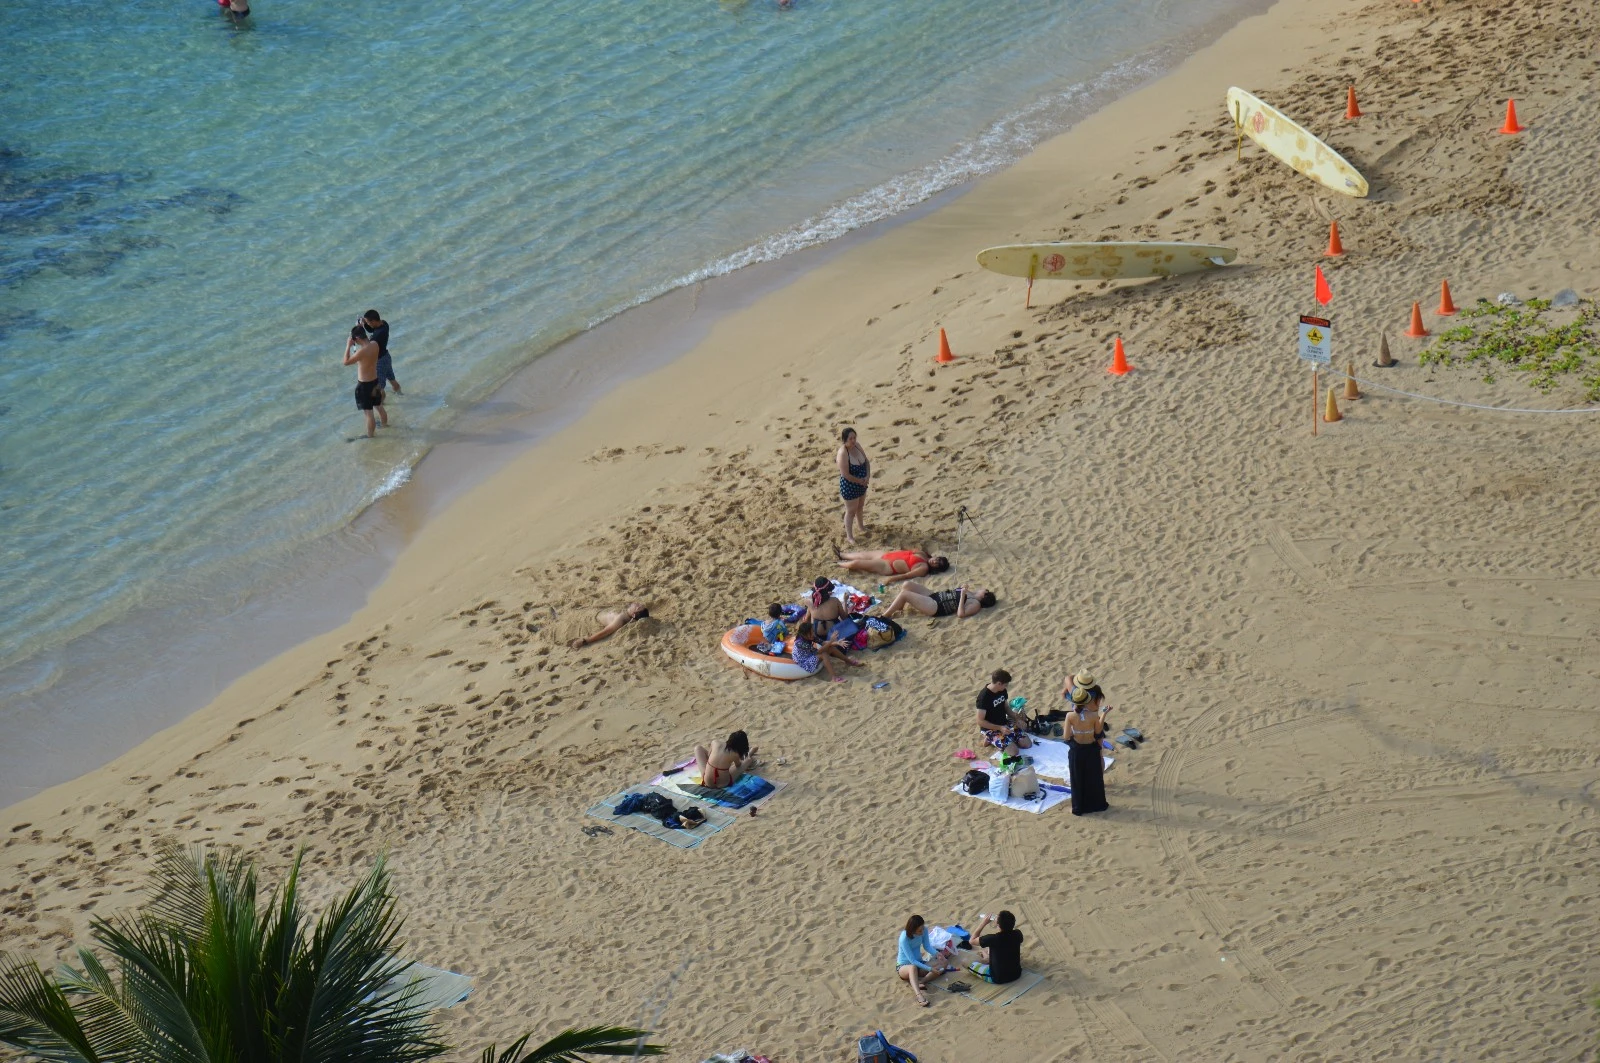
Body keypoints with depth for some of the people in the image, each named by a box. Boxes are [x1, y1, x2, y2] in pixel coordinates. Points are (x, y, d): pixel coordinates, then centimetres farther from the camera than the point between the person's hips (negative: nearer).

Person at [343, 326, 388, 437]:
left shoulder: (362, 351, -31)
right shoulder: (374, 345, -8)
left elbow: (346, 362, -21)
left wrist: (348, 346, -16)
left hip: (364, 384, -8)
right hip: (375, 381, 8)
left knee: (368, 413, 8)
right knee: (379, 406, 29)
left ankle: (370, 436, 21)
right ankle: (385, 424, 49)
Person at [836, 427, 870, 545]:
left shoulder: (857, 446, -8)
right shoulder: (843, 453, -31)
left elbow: (866, 461, 4)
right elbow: (846, 475, -30)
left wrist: (868, 475, -12)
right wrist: (860, 481, -19)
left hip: (861, 483, 8)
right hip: (849, 486, -8)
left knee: (860, 506, 30)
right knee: (851, 511, 8)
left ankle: (860, 524, 56)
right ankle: (848, 536, 24)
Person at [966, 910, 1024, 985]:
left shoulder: (993, 939, -28)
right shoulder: (1018, 934, -15)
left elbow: (972, 940, -10)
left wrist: (983, 923, -5)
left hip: (998, 979, -5)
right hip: (1016, 974, 5)